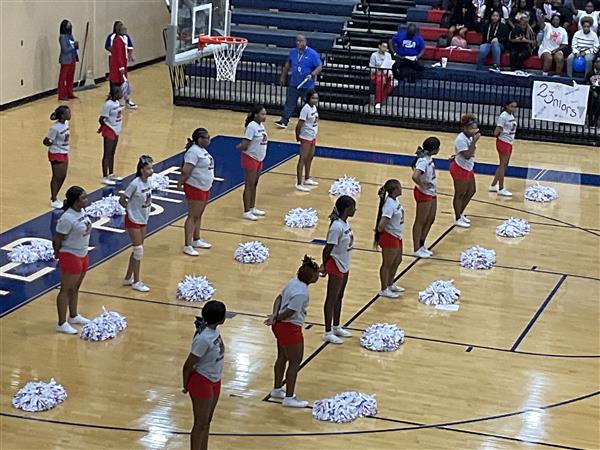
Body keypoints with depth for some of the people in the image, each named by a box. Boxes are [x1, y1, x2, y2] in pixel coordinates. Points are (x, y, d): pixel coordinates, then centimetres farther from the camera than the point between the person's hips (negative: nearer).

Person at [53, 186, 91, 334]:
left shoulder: (81, 211, 0)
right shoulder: (68, 218, -27)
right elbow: (57, 239, -19)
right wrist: (58, 254, -4)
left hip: (83, 255, 9)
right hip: (71, 257, -9)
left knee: (75, 288, 22)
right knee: (66, 290, 0)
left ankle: (73, 316, 37)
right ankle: (62, 324, 8)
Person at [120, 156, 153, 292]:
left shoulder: (148, 182, -1)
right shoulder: (135, 184, -23)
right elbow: (122, 200, -16)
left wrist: (147, 207, 2)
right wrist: (131, 209, -5)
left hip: (143, 220, 8)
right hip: (133, 221, -8)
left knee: (137, 250, 14)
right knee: (138, 251, -4)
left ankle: (128, 278, 26)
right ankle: (136, 282, 6)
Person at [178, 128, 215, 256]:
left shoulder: (202, 149, 10)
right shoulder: (194, 151, -21)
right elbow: (186, 171, -26)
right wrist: (181, 183, -15)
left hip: (205, 188, 9)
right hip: (195, 188, -9)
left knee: (198, 216, 18)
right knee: (193, 216, -6)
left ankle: (196, 240, 31)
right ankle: (187, 246, -4)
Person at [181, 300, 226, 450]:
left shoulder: (213, 331, -5)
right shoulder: (203, 338, -29)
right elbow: (188, 365, -20)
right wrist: (186, 387, -6)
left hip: (215, 381, 8)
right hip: (202, 382, -8)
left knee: (207, 421, 19)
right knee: (200, 424, 5)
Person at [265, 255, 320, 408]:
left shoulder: (294, 282, 1)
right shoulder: (301, 292, -28)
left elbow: (279, 298, 4)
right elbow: (289, 312, -24)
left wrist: (275, 314, -8)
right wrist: (276, 318, -7)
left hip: (281, 326, 10)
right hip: (290, 328, -10)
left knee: (282, 358, 23)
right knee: (295, 362, 3)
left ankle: (277, 389, 38)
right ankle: (289, 398, 10)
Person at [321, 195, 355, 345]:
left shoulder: (344, 223, 2)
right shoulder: (337, 227, -26)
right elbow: (328, 248, -21)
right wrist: (323, 266, -15)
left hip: (344, 265, 9)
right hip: (336, 266, -9)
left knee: (339, 297, 19)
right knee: (332, 299, 1)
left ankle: (336, 327, 32)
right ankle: (328, 333, 10)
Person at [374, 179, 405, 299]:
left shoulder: (395, 201, 1)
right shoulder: (390, 204, -28)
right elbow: (382, 223, -32)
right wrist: (379, 231, -12)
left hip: (397, 236, 9)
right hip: (389, 237, -9)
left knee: (397, 261, 23)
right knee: (387, 264, 6)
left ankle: (390, 285, 40)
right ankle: (384, 290, 20)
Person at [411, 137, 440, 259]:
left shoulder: (428, 158, 0)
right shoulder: (423, 161, -27)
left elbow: (414, 165, 20)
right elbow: (415, 177, -41)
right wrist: (422, 185, -23)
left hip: (432, 193, 9)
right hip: (424, 194, -9)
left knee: (430, 220, 19)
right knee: (420, 221, 4)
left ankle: (421, 245, 32)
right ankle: (417, 249, 16)